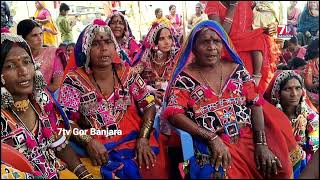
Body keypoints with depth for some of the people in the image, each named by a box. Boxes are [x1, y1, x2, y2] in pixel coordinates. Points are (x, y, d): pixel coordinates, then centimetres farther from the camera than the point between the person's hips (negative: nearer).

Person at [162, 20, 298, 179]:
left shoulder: (236, 69, 11)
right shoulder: (185, 78, 1)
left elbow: (255, 104, 7)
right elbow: (174, 114, -9)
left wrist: (261, 143, -7)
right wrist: (212, 138, -18)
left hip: (249, 140, 4)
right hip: (209, 146, -3)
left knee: (275, 166, -17)